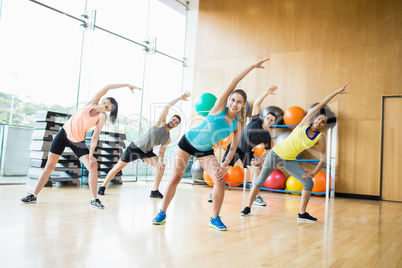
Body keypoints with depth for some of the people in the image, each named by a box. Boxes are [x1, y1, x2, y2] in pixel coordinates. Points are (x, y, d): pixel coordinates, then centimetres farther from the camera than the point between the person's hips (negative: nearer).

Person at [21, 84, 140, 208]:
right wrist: (126, 84, -16)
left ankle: (94, 199, -5)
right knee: (49, 166, 5)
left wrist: (91, 155, -24)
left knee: (93, 166, -15)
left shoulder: (102, 116, -12)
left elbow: (95, 136, -16)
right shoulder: (93, 102, -8)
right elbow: (107, 87, -17)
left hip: (78, 142, -1)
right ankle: (34, 195, 16)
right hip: (63, 134, 1)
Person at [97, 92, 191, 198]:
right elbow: (167, 106, -17)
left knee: (161, 166, -13)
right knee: (118, 167, -1)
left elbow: (161, 152, 2)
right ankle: (103, 186, 14)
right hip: (135, 148, -5)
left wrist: (160, 160, -20)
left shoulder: (168, 139, 3)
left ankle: (154, 191, -5)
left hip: (147, 152, 5)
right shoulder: (161, 122, -9)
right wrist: (180, 98, -13)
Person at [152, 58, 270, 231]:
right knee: (175, 178, -2)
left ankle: (215, 219, 3)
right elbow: (234, 81, -20)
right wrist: (253, 66, -16)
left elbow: (233, 148, -4)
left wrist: (225, 165, -18)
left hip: (206, 151, 3)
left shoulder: (238, 124, -7)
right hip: (188, 142, -3)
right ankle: (162, 213, 13)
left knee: (220, 180, -13)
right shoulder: (220, 106, -15)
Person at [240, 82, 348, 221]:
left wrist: (313, 173, -11)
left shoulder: (320, 138, -7)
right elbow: (320, 105, -12)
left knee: (309, 183, -9)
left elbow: (323, 159, 0)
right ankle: (248, 207, 18)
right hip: (276, 153, -2)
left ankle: (302, 214, 5)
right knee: (260, 180, 3)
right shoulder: (306, 122, -9)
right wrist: (336, 92, -7)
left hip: (290, 161, 2)